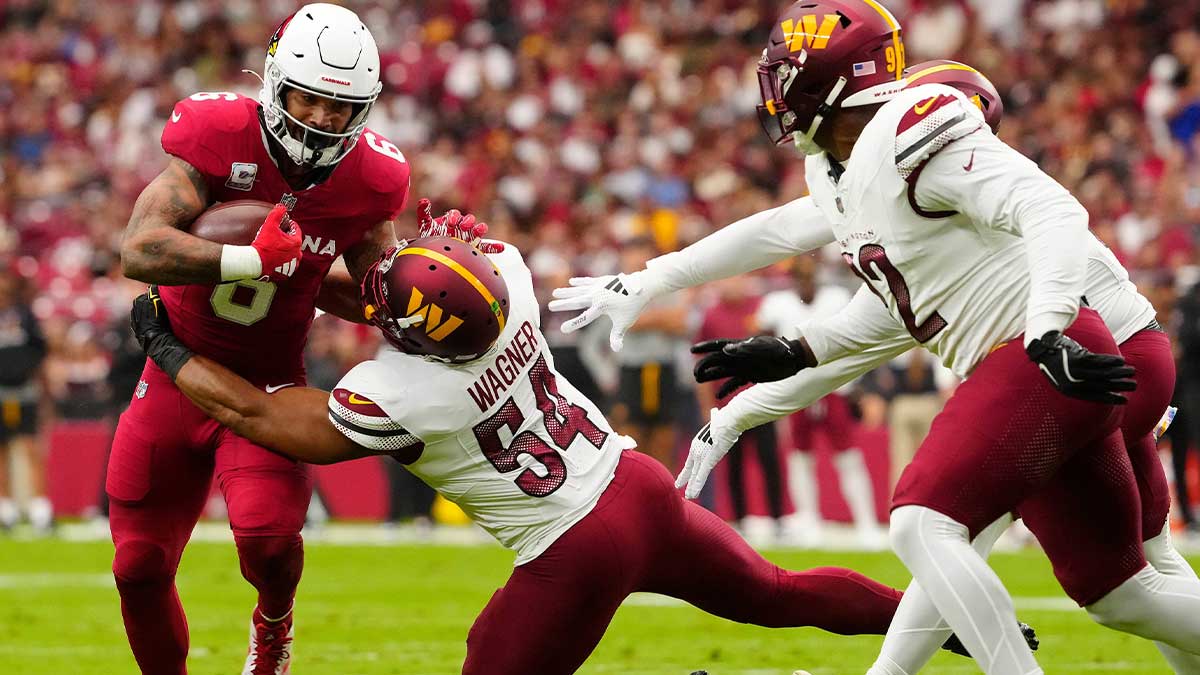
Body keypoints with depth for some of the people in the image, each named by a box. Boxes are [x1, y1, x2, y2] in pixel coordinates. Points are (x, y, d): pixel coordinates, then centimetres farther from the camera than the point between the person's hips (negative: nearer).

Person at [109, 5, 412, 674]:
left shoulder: (369, 177, -12)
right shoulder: (219, 136, -21)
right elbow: (140, 250, -32)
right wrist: (256, 261, -35)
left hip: (269, 382, 0)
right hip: (178, 376, 0)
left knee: (267, 536, -26)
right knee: (140, 569, 6)